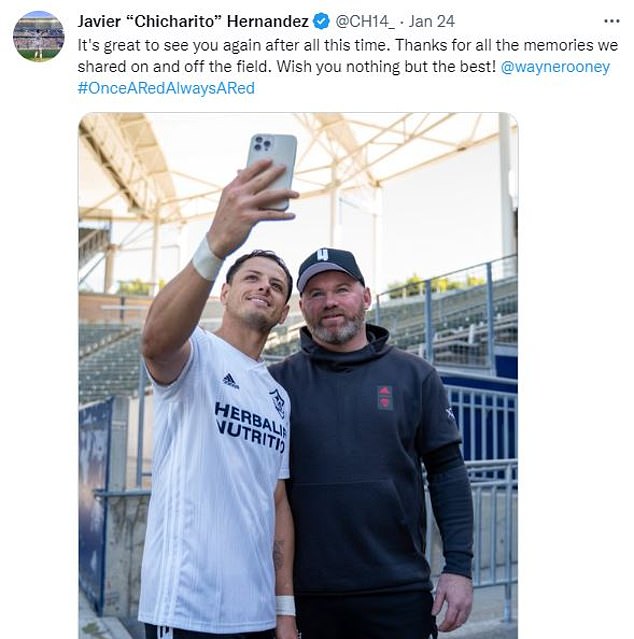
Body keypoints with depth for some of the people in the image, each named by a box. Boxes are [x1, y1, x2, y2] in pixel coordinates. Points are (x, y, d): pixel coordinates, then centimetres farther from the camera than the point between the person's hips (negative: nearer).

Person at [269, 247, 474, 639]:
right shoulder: (280, 382, 3)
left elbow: (447, 471, 3)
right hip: (308, 595, 0)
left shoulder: (414, 375, 3)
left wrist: (459, 567, -3)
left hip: (400, 592, 0)